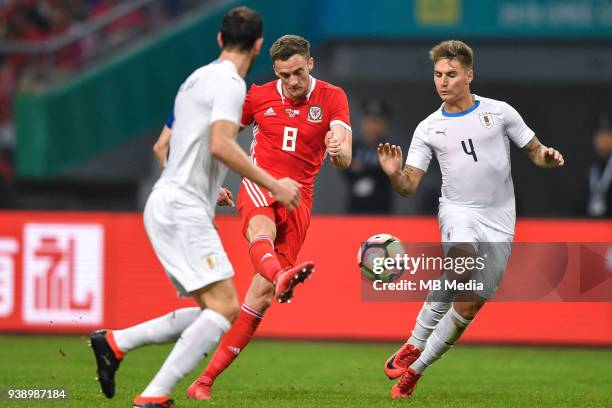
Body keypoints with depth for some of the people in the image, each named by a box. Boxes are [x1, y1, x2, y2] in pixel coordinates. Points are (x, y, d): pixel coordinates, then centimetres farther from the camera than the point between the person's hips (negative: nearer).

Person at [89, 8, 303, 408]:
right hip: (182, 210, -10)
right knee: (225, 307, -16)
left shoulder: (198, 78, 19)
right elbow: (220, 146, -24)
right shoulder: (230, 83, -10)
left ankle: (114, 343, 7)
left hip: (168, 207, 10)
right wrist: (273, 185, -19)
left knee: (215, 309, 9)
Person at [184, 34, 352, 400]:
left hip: (298, 199, 1)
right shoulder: (258, 96, 4)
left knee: (263, 294, -7)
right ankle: (283, 276, -75)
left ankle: (207, 378, -2)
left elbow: (345, 160, -12)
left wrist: (338, 151, -36)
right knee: (262, 229, -39)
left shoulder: (332, 98, 0)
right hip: (260, 186, 0)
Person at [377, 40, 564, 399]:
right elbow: (409, 186, 2)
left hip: (498, 222, 1)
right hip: (459, 211, -1)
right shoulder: (428, 129, 6)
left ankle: (415, 368, 12)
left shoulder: (499, 112, 3)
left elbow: (535, 152, 10)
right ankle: (414, 346, -25)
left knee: (468, 305, -3)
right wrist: (394, 174, -20)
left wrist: (548, 156, -14)